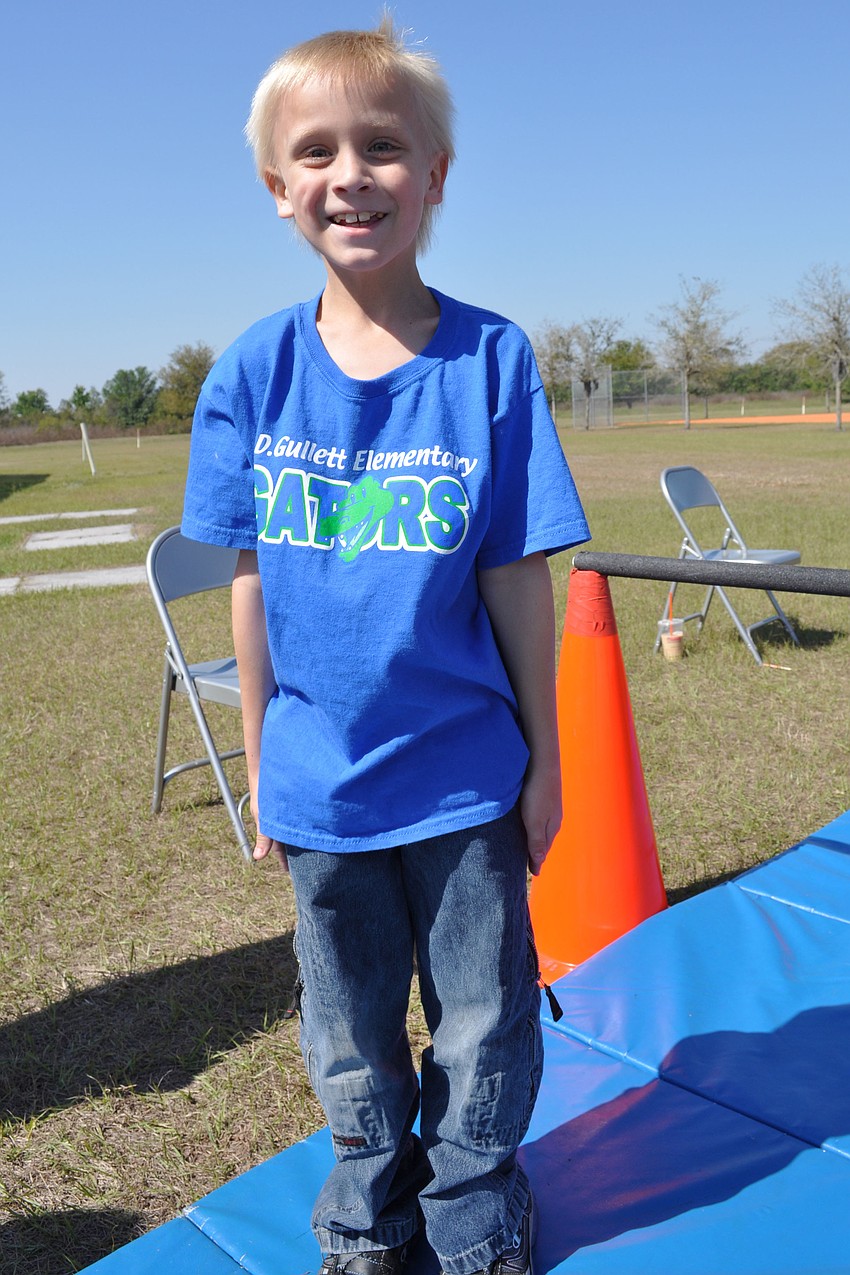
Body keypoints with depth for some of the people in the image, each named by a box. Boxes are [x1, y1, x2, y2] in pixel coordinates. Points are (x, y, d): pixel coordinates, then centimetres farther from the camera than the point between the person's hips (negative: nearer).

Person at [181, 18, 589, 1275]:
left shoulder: (490, 358, -11)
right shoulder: (256, 370, -6)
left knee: (483, 1028, 17)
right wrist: (262, 765, 5)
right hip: (322, 783, 2)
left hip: (466, 777, -1)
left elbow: (518, 578, -7)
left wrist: (543, 759, -2)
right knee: (351, 1038, 22)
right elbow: (253, 584, -1)